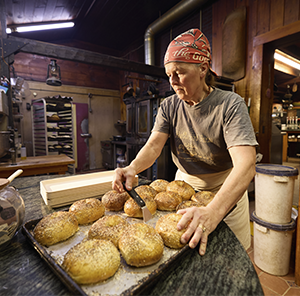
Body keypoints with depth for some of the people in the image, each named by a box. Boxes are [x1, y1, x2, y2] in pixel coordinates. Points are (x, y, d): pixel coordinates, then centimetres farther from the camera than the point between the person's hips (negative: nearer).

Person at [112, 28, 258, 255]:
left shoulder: (231, 105, -22)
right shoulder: (169, 106, -6)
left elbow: (246, 165, -34)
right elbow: (154, 145, -15)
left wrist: (213, 212, -50)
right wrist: (132, 168, -37)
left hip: (226, 191, -2)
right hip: (184, 183, 4)